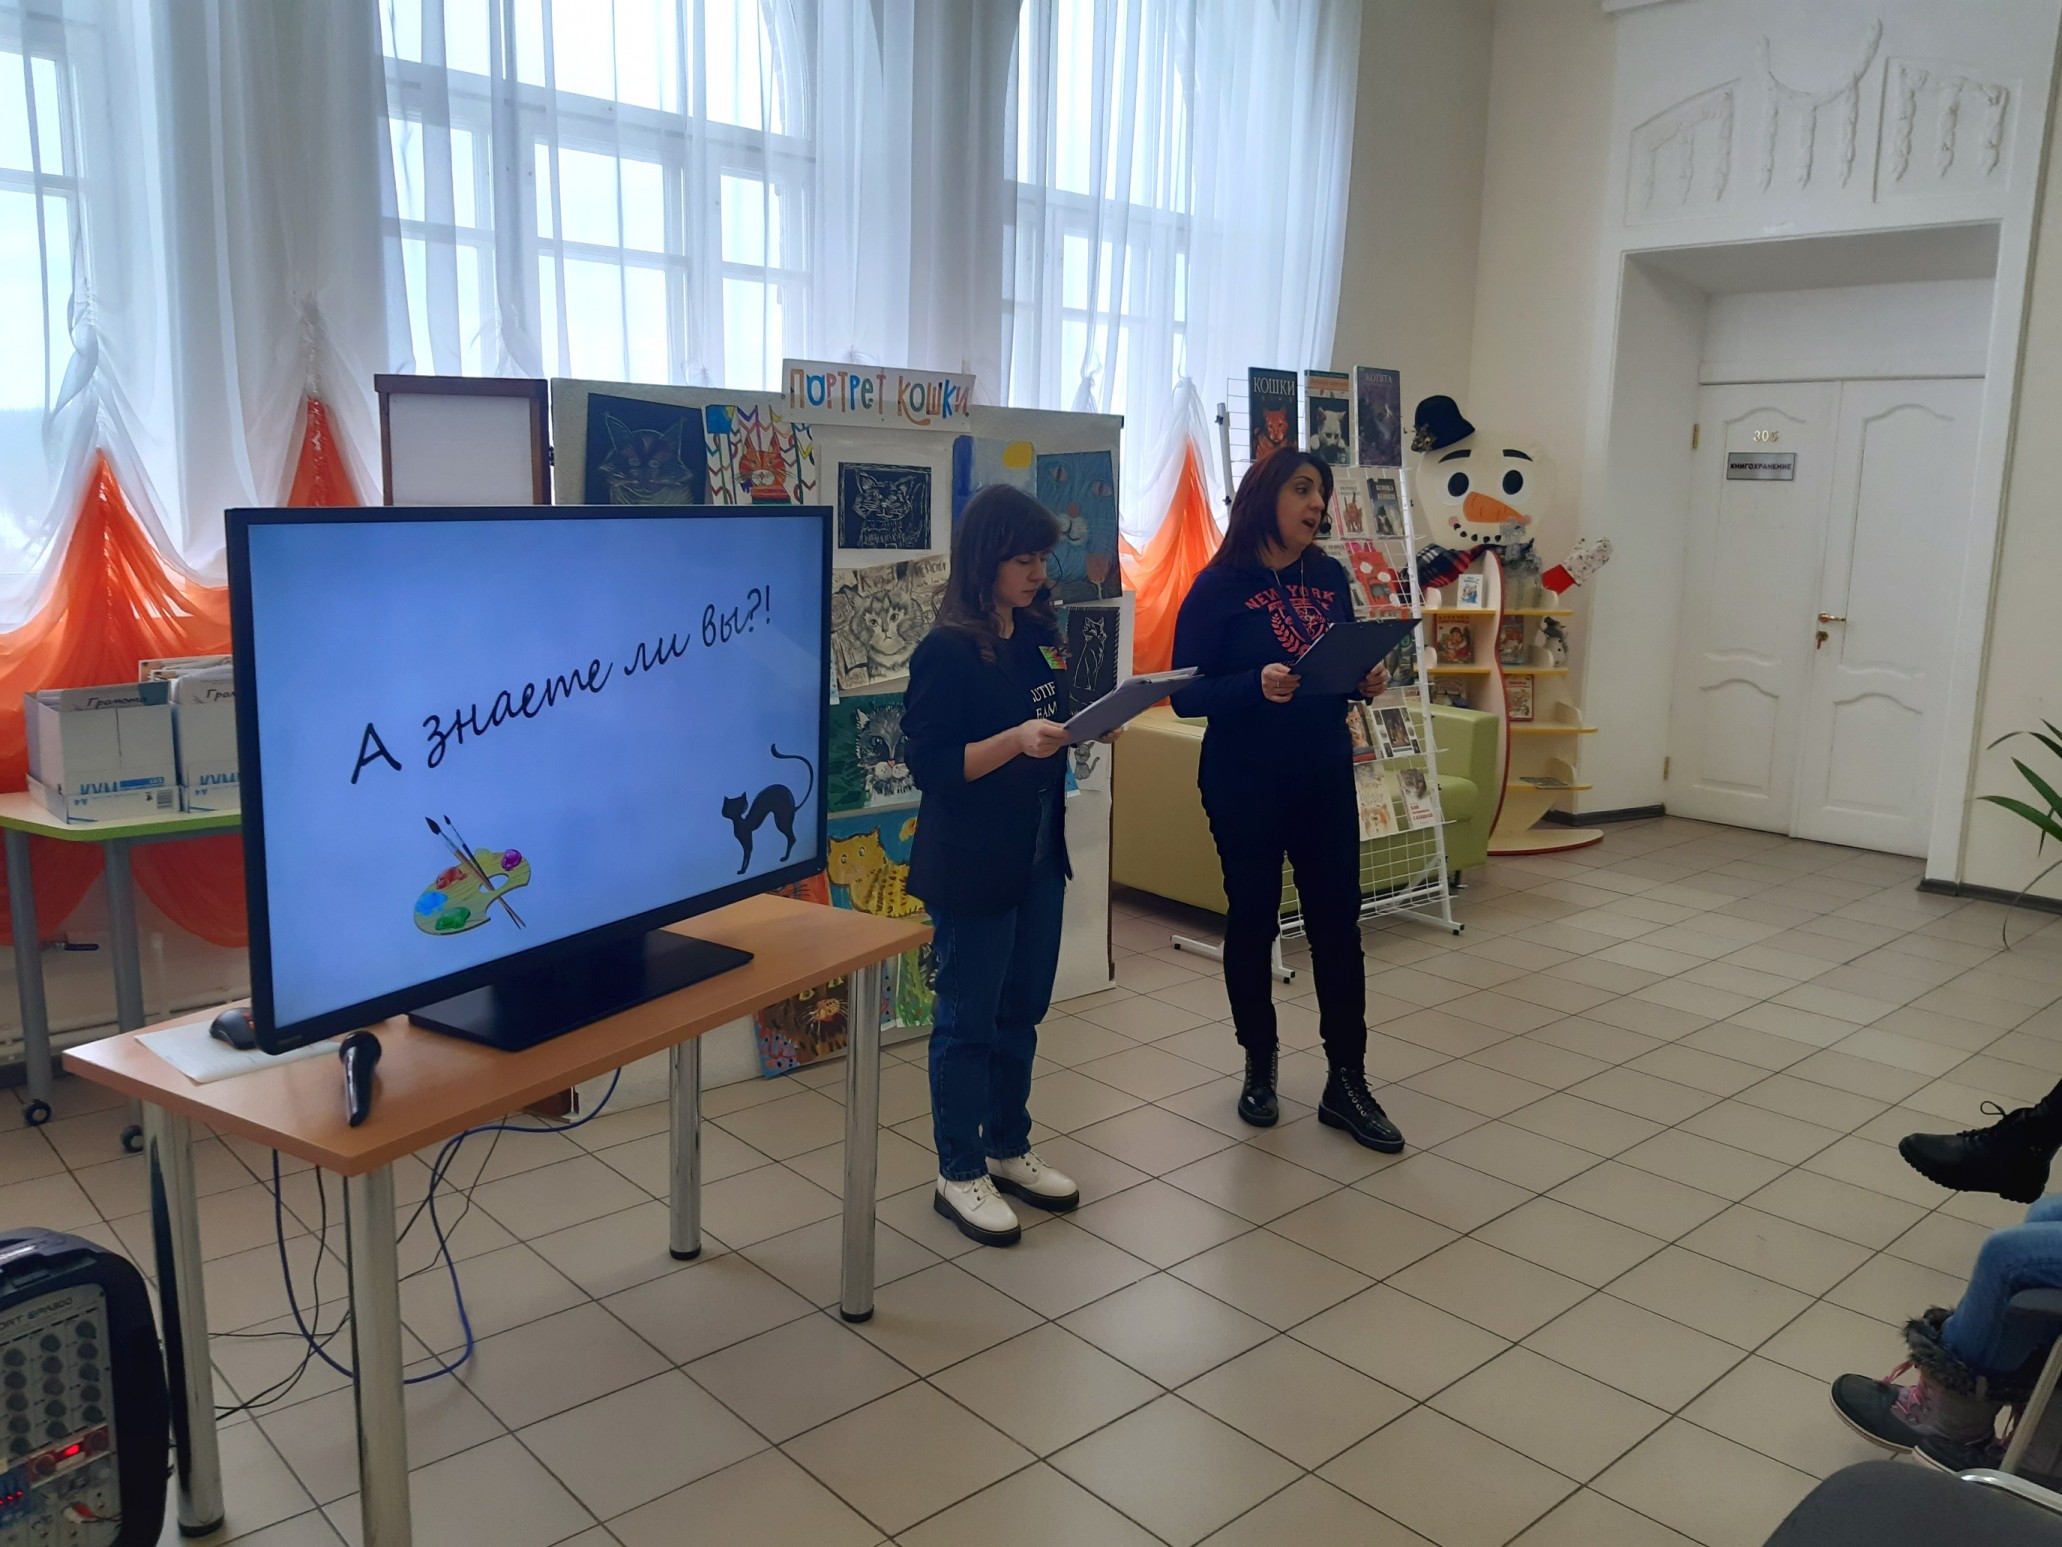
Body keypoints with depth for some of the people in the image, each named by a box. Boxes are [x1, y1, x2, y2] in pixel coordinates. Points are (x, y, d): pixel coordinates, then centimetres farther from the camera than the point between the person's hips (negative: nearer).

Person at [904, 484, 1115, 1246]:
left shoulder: (1037, 634, 6)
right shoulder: (947, 650, -15)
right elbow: (930, 763, -18)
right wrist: (1015, 740, -28)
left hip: (1038, 851, 7)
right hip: (970, 863, -7)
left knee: (1021, 1010, 17)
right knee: (968, 1019, 5)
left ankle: (1009, 1149, 34)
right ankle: (959, 1174, 20)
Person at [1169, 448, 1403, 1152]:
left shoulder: (1329, 578, 6)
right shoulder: (1219, 586, -8)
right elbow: (1186, 694, -12)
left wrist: (1367, 681, -7)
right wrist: (1258, 685, -28)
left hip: (1326, 777, 4)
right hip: (1245, 785, -4)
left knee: (1338, 922, 3)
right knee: (1252, 922, 9)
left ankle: (1346, 1084, 14)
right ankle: (1260, 1067, 28)